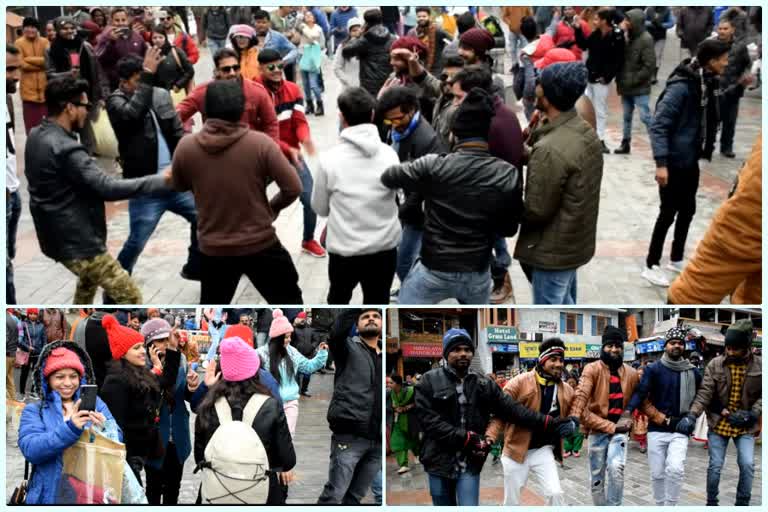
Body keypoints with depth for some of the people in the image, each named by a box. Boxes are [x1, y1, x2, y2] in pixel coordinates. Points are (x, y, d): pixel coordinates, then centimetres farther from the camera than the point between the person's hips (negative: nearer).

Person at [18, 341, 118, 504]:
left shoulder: (96, 403, 5)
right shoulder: (34, 411, 1)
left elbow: (117, 440, -5)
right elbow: (30, 450, -16)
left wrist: (104, 430, -27)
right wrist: (70, 428, -29)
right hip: (52, 494, -1)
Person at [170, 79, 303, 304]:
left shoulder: (186, 147, -8)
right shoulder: (260, 143, -15)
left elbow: (178, 186, 11)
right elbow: (293, 188, -12)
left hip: (213, 250, 2)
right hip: (260, 244, -2)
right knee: (289, 301, 15)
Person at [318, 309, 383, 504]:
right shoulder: (349, 347, 5)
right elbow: (338, 330, -17)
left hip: (377, 440, 5)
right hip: (350, 436, -5)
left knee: (355, 497, 9)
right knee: (333, 496, -7)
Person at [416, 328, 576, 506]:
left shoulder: (483, 384, 5)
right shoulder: (430, 381, -5)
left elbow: (512, 409, 1)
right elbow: (429, 420, -13)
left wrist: (550, 423, -9)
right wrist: (465, 438, -19)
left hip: (470, 464, 1)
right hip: (440, 462, -1)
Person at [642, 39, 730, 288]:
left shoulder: (706, 83, 3)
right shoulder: (681, 86, -23)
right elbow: (658, 125, -24)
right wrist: (661, 162, -28)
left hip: (691, 160, 8)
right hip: (674, 162, -8)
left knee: (687, 210, 17)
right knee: (668, 213, 1)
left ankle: (676, 259, 32)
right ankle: (652, 266, 13)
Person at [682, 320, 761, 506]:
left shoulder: (760, 365, -6)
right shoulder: (715, 364, -8)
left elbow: (763, 395, -2)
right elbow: (704, 393, -12)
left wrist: (752, 414, -16)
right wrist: (692, 415, -24)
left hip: (745, 426, 0)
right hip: (718, 424, 0)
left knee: (747, 464, -9)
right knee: (715, 466, 4)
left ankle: (742, 503, 9)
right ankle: (711, 502, 21)